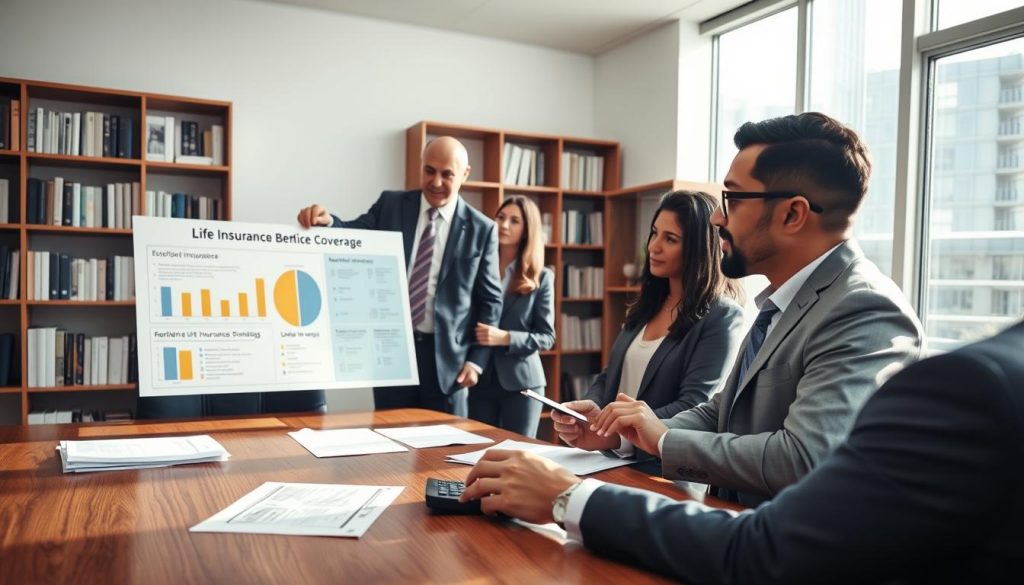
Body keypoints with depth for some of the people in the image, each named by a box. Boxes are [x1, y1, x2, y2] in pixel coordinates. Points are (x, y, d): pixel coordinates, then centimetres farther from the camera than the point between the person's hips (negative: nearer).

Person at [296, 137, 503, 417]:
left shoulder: (481, 229, -1)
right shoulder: (391, 204, 4)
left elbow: (490, 299, 1)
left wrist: (477, 359, -4)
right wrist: (327, 221, -24)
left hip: (447, 354, -1)